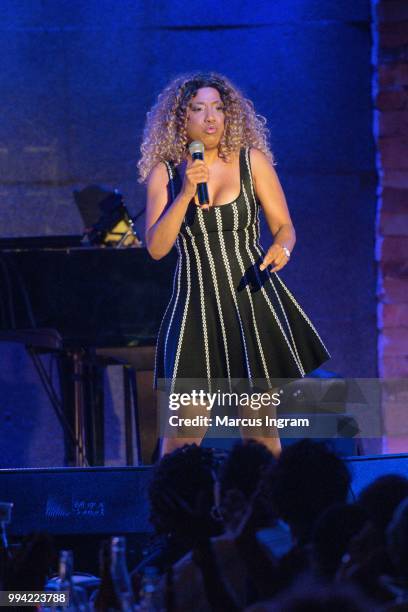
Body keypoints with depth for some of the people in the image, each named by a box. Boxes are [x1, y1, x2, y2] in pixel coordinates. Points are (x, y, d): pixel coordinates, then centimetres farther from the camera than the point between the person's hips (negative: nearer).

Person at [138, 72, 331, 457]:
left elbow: (284, 227, 4)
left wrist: (282, 248, -19)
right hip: (195, 306, 0)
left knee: (261, 428, 3)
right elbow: (156, 248, -6)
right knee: (185, 429, -8)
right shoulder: (165, 173, 2)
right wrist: (186, 194, -16)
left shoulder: (251, 161, 2)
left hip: (253, 299, 1)